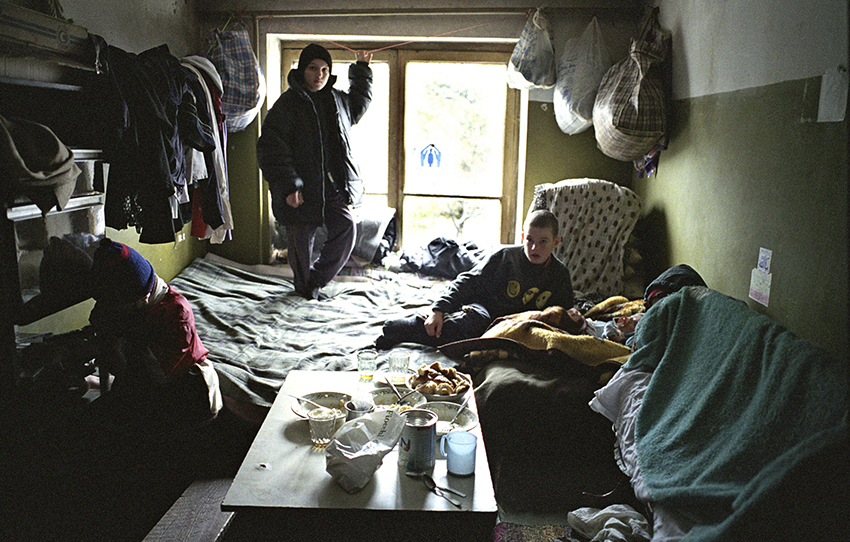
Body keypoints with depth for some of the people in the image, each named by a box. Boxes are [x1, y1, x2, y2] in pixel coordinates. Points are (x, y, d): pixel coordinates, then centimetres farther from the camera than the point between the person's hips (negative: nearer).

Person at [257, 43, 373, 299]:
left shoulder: (337, 100, 12)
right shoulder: (287, 104, -7)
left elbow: (359, 103, 37)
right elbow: (271, 149, -13)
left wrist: (362, 69, 32)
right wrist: (288, 186, -20)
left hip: (334, 185, 5)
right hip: (302, 189, -4)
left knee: (346, 227, -11)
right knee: (301, 240, 6)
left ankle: (316, 279, 7)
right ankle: (304, 286, 32)